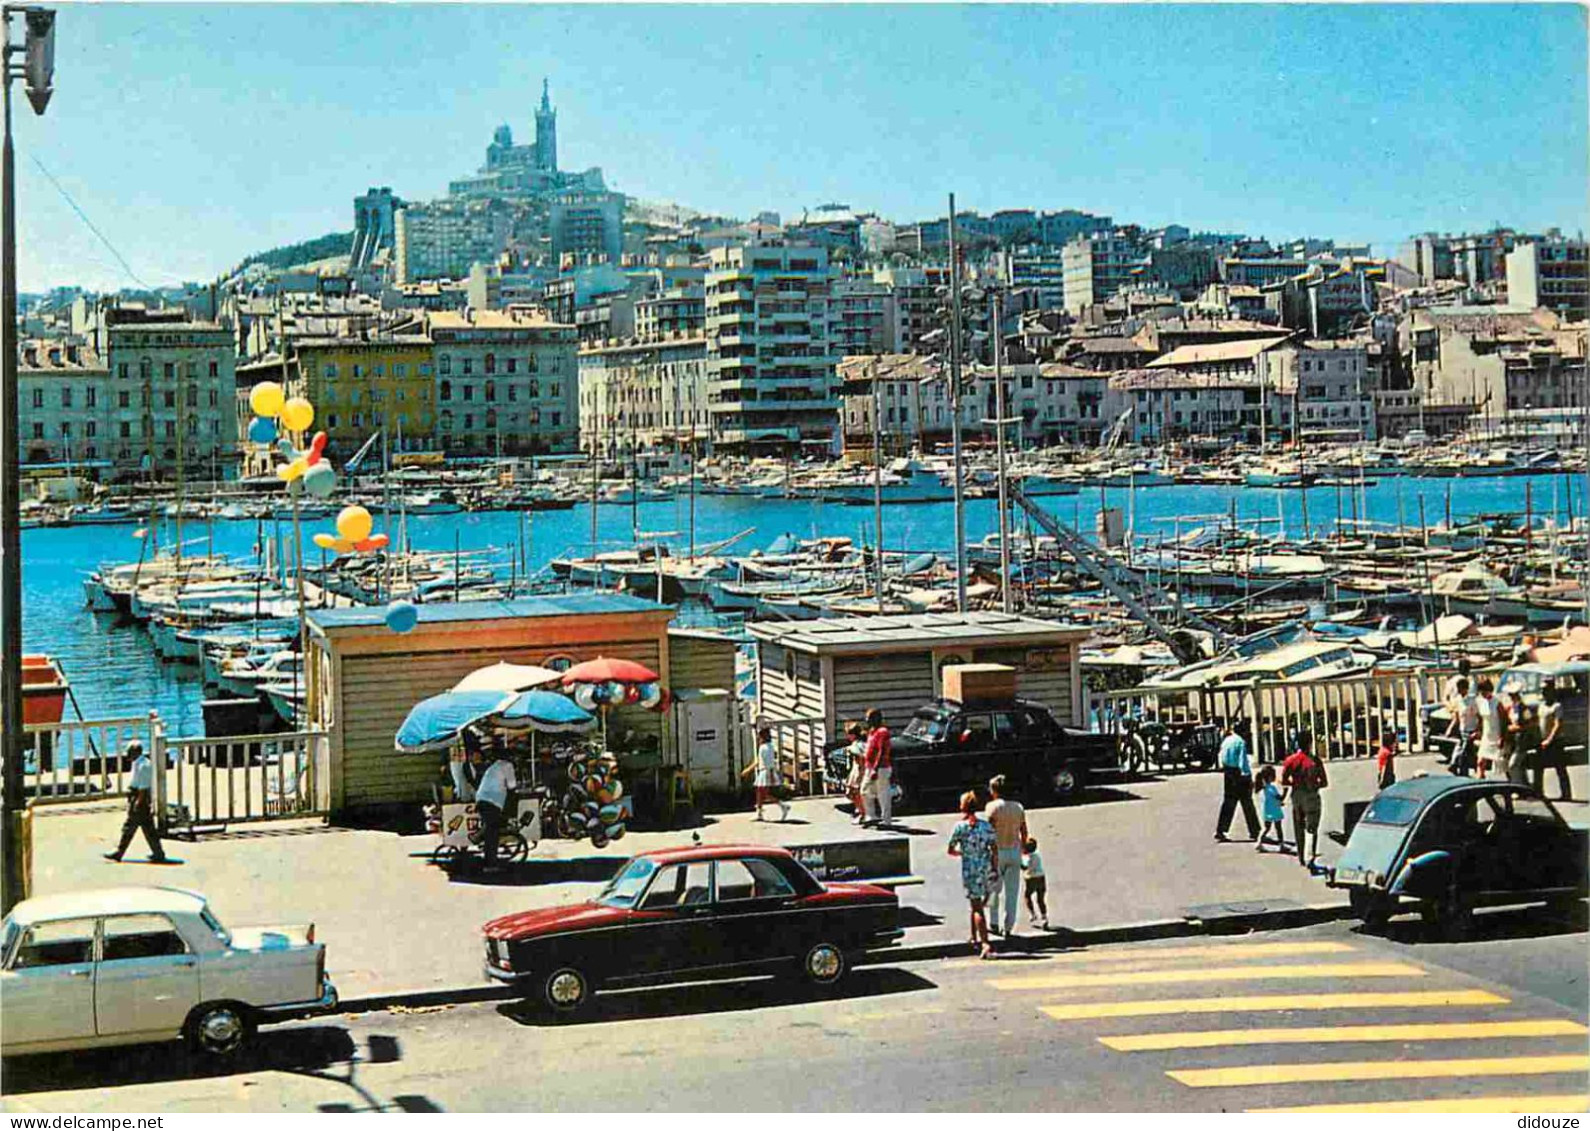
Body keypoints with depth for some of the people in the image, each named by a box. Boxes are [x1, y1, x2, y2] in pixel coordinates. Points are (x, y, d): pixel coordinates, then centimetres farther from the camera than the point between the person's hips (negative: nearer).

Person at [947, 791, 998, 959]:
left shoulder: (959, 827, -7)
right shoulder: (986, 826, 1)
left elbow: (951, 851, -2)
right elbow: (994, 850, 0)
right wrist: (994, 869, 9)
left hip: (970, 870, -3)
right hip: (986, 868, 3)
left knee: (977, 907, -3)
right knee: (978, 905, 20)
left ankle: (985, 943, -14)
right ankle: (975, 939, 29)